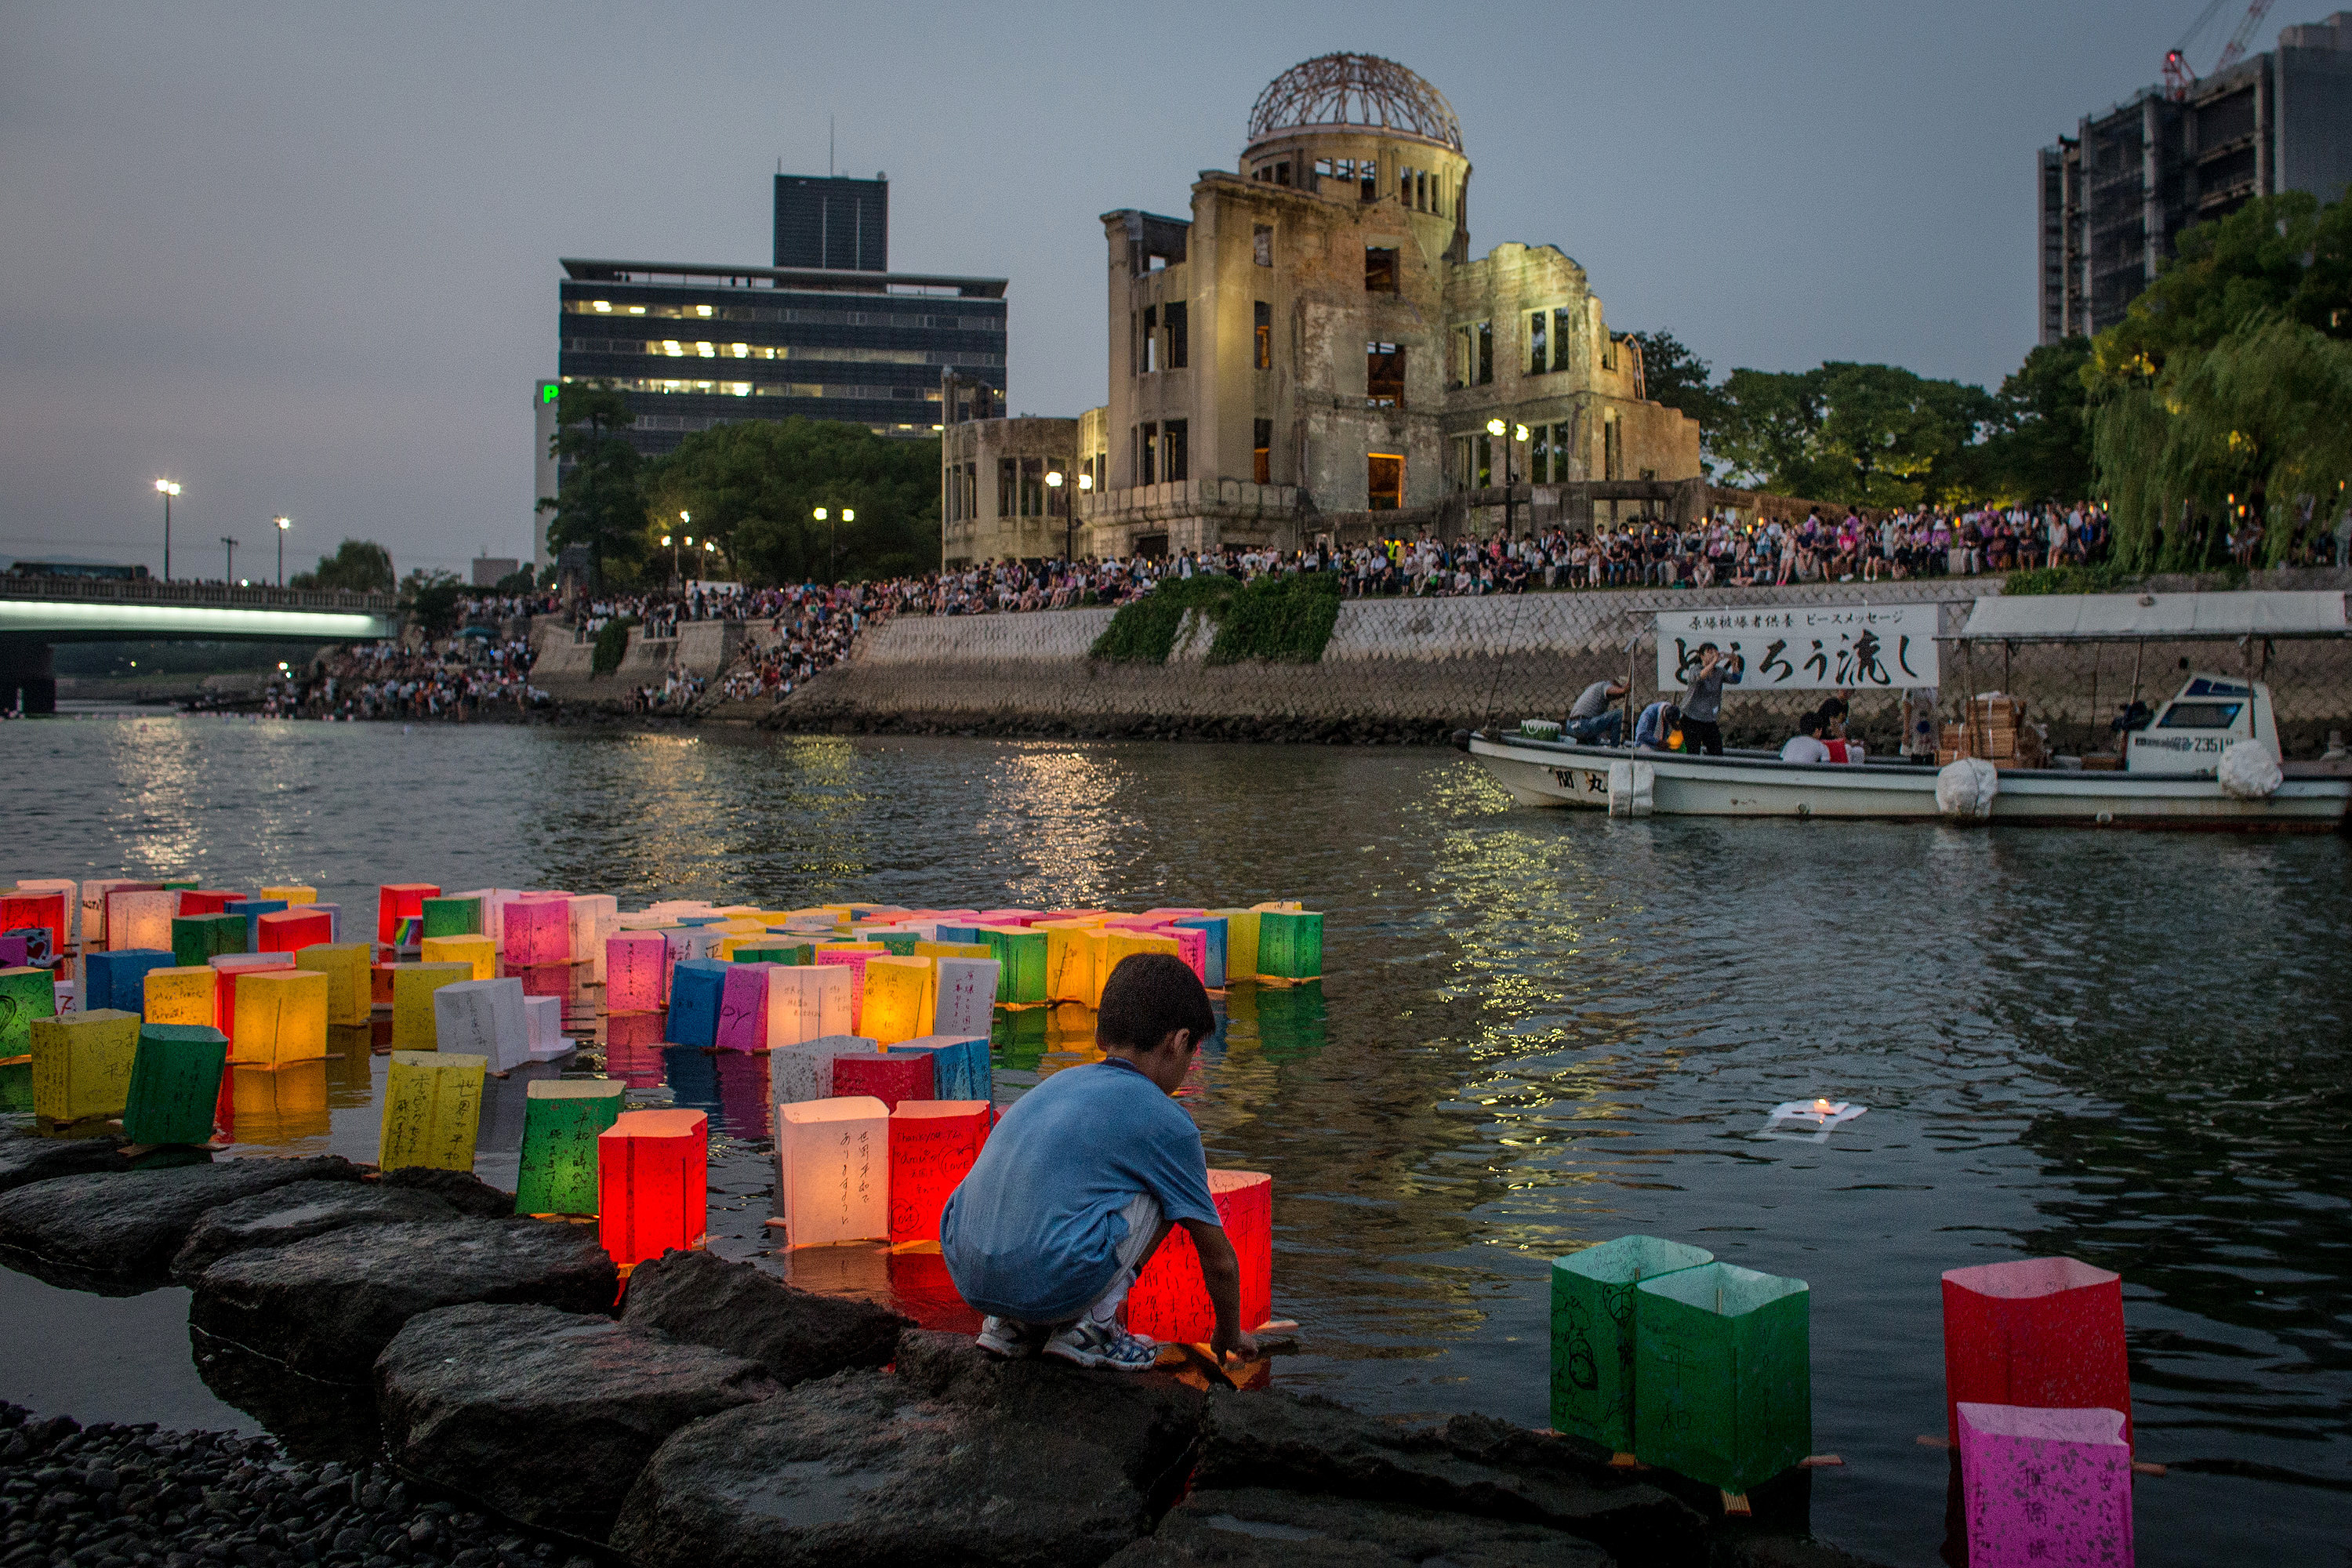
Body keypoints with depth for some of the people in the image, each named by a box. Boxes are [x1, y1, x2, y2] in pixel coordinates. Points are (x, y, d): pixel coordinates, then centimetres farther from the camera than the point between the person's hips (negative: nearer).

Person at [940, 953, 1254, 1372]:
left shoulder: (1060, 1082, 23)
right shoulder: (1166, 1122, 5)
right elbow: (1219, 1261, 13)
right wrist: (1229, 1335, 33)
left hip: (964, 1275, 6)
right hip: (1053, 1285, -6)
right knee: (1165, 1191, 12)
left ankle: (1014, 1323, 20)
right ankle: (1091, 1323, 8)